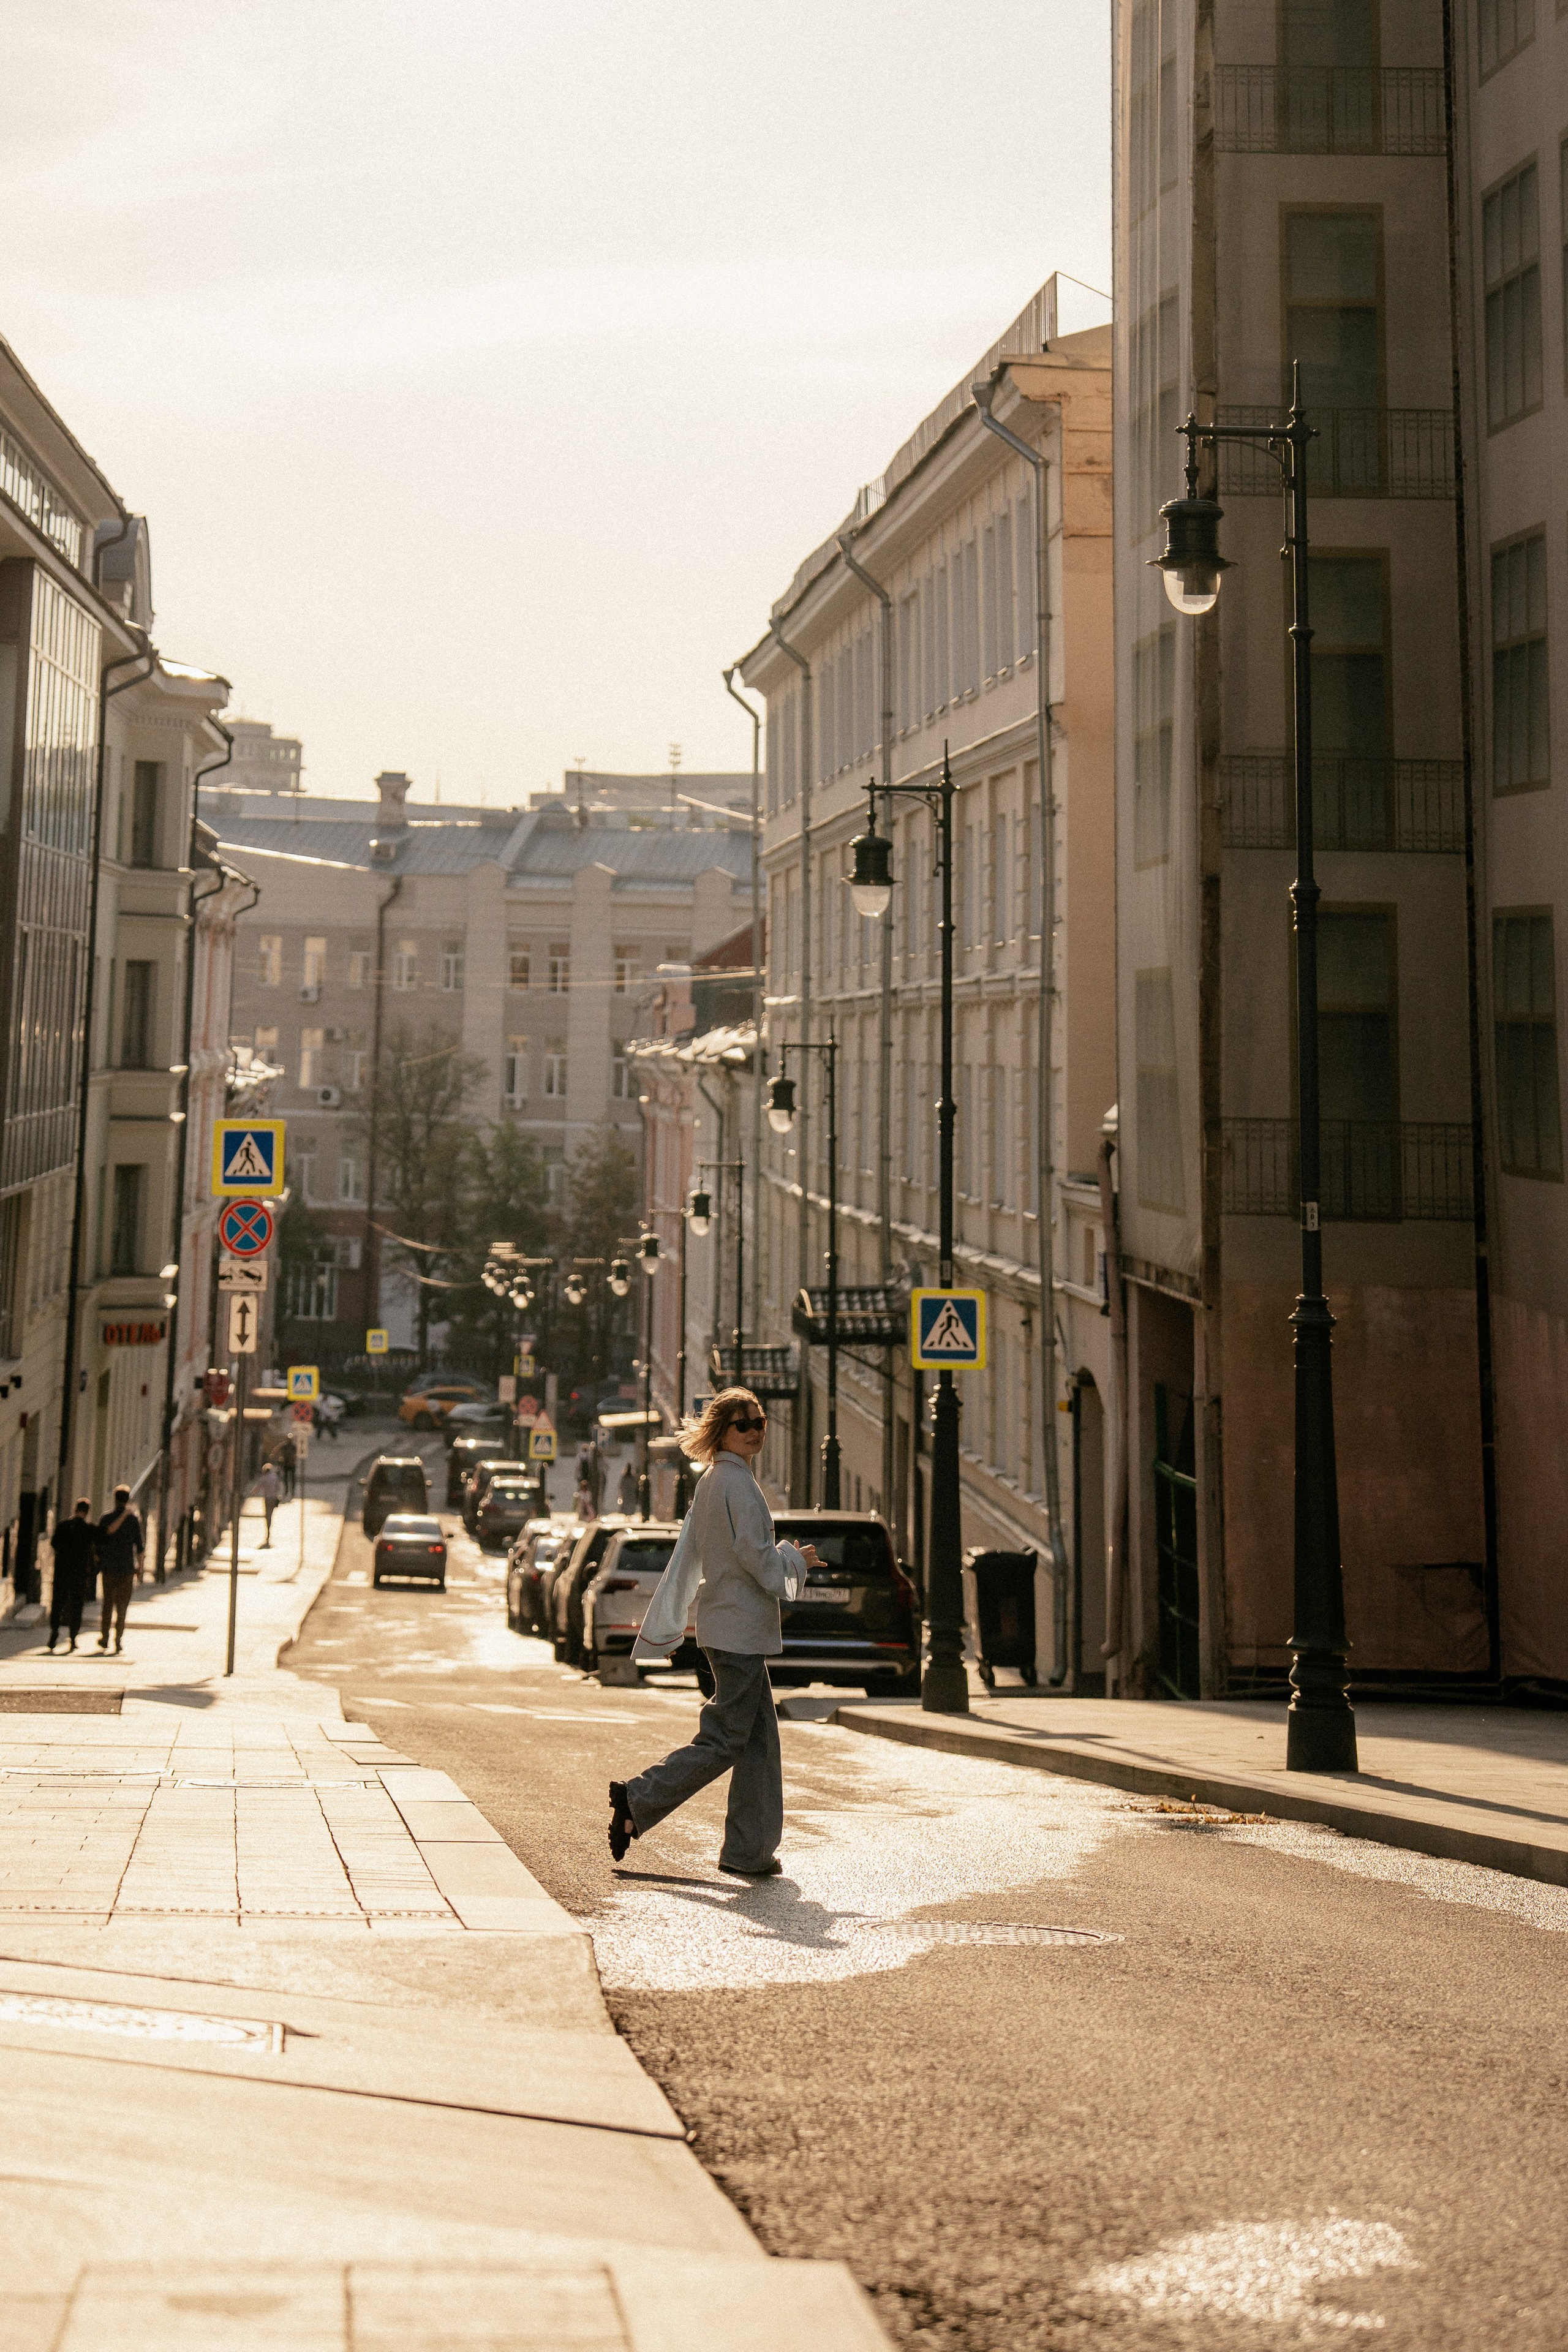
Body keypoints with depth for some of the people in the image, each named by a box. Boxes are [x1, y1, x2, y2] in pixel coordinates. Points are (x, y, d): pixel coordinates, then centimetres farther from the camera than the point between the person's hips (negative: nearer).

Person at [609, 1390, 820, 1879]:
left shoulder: (709, 1483, 15)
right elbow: (755, 1556, -20)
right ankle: (638, 1800, -2)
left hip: (724, 1624, 10)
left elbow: (685, 1559, 18)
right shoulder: (737, 1482, -15)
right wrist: (796, 1559, 1)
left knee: (759, 1738, 10)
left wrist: (663, 1629, 20)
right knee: (725, 1739, -5)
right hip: (740, 1629, -10)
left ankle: (750, 1851, 12)